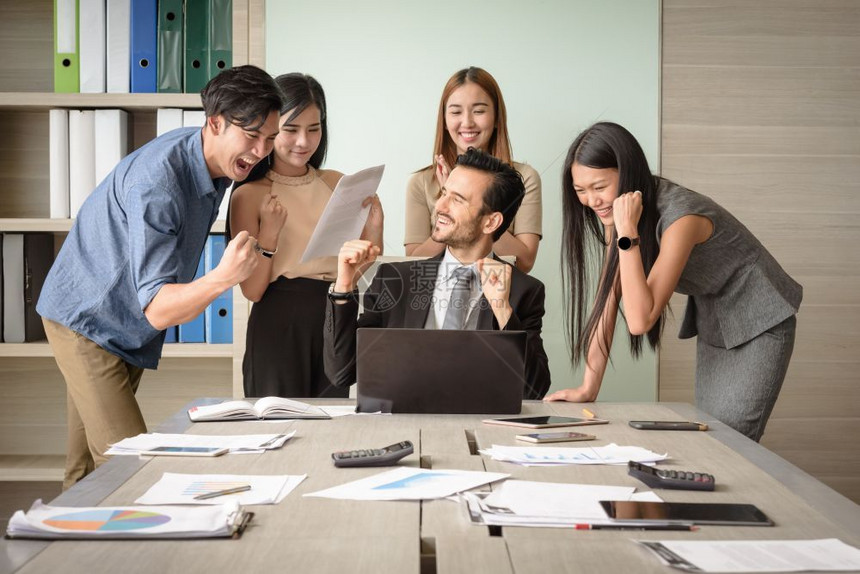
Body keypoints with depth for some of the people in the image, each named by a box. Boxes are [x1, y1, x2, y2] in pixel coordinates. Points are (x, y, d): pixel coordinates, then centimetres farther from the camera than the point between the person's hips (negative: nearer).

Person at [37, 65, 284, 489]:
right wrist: (222, 278, -53)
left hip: (129, 332, 9)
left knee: (87, 473, 16)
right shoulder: (156, 184, -32)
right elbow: (157, 308, -37)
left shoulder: (214, 158, -3)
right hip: (88, 322, -9)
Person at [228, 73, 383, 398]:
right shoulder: (249, 195, -4)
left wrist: (374, 228, -8)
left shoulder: (337, 184, 6)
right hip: (278, 328, -3)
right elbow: (252, 290, -8)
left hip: (333, 322, 3)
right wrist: (269, 233, -19)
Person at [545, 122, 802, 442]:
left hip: (758, 326, -7)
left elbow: (640, 321, -37)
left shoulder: (681, 218, -32)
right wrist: (589, 388, -12)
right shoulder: (615, 212, -8)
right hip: (713, 326, 7)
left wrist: (627, 233, -39)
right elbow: (608, 298, -8)